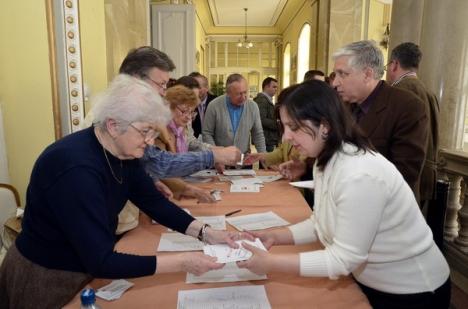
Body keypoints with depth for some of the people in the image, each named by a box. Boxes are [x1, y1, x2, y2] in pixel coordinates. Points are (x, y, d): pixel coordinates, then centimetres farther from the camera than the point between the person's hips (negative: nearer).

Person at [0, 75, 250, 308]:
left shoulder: (124, 153, -8)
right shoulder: (76, 168, -34)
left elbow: (153, 201, -4)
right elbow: (100, 262, -34)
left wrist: (206, 233, -15)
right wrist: (182, 263, -34)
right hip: (47, 278, -7)